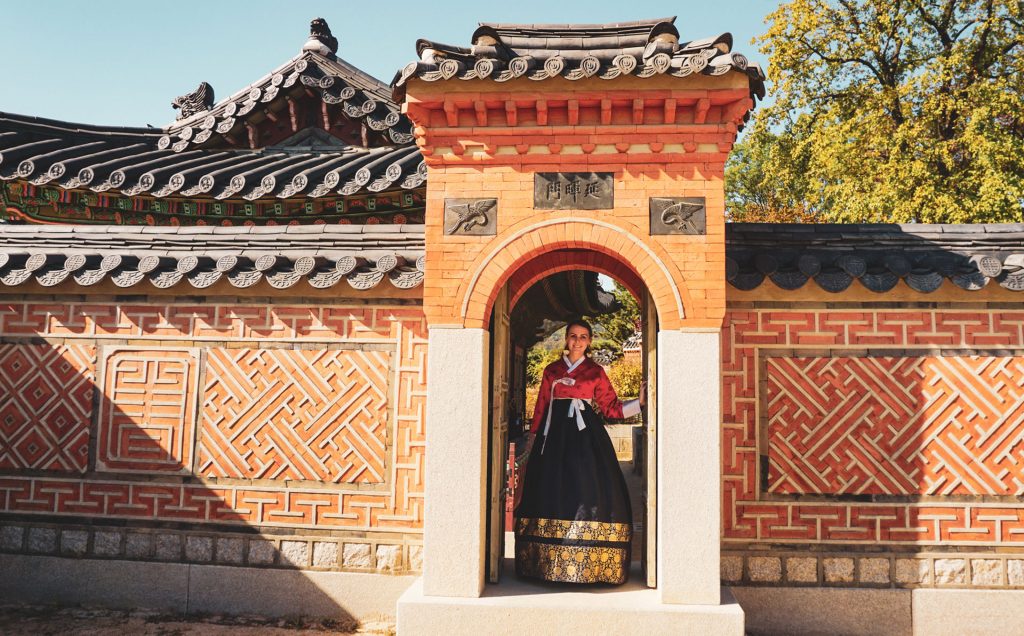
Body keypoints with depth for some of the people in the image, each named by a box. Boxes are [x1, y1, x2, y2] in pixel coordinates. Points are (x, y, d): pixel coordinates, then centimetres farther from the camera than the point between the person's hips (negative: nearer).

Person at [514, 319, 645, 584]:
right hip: (555, 435, 2)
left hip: (585, 435, -2)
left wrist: (639, 402, -5)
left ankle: (588, 562, -7)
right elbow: (541, 406, 14)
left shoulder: (596, 372, 9)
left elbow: (610, 407, 7)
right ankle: (549, 562, 3)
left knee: (588, 490, -12)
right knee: (552, 491, -2)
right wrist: (533, 437, 10)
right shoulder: (551, 370, 14)